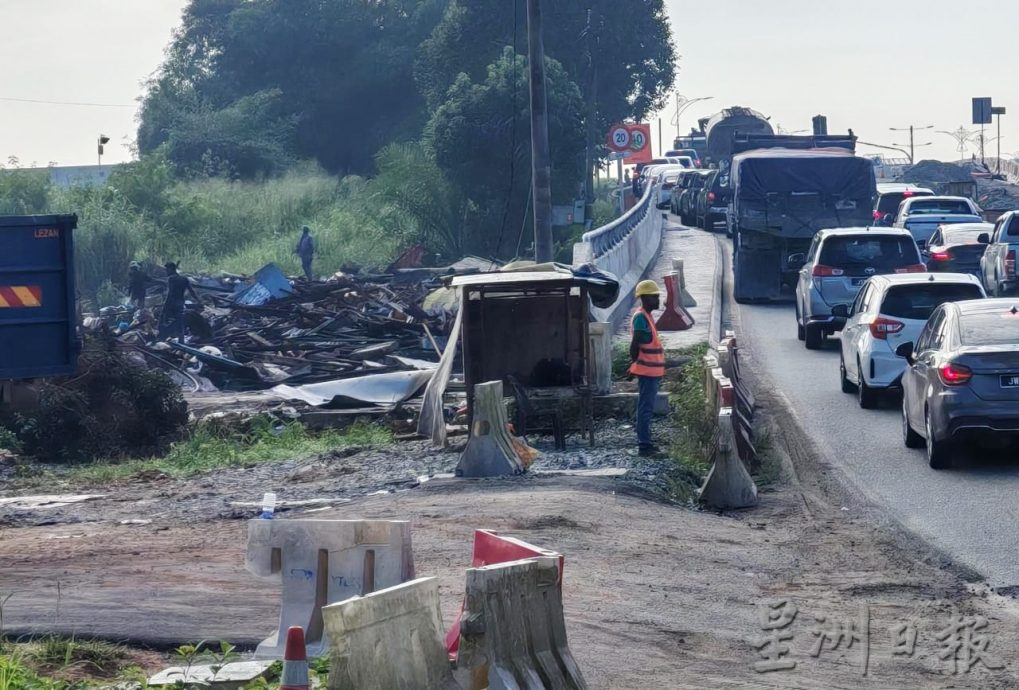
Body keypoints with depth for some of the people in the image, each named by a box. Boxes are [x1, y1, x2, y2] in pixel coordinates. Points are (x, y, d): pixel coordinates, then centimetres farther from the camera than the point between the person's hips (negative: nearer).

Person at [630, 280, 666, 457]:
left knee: (647, 409, 14)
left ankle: (646, 444, 19)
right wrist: (635, 362, -13)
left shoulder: (647, 316, 15)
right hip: (647, 370, -10)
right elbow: (635, 344, -20)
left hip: (652, 371, 10)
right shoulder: (640, 317, -17)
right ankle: (644, 446, -7)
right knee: (646, 409, -8)